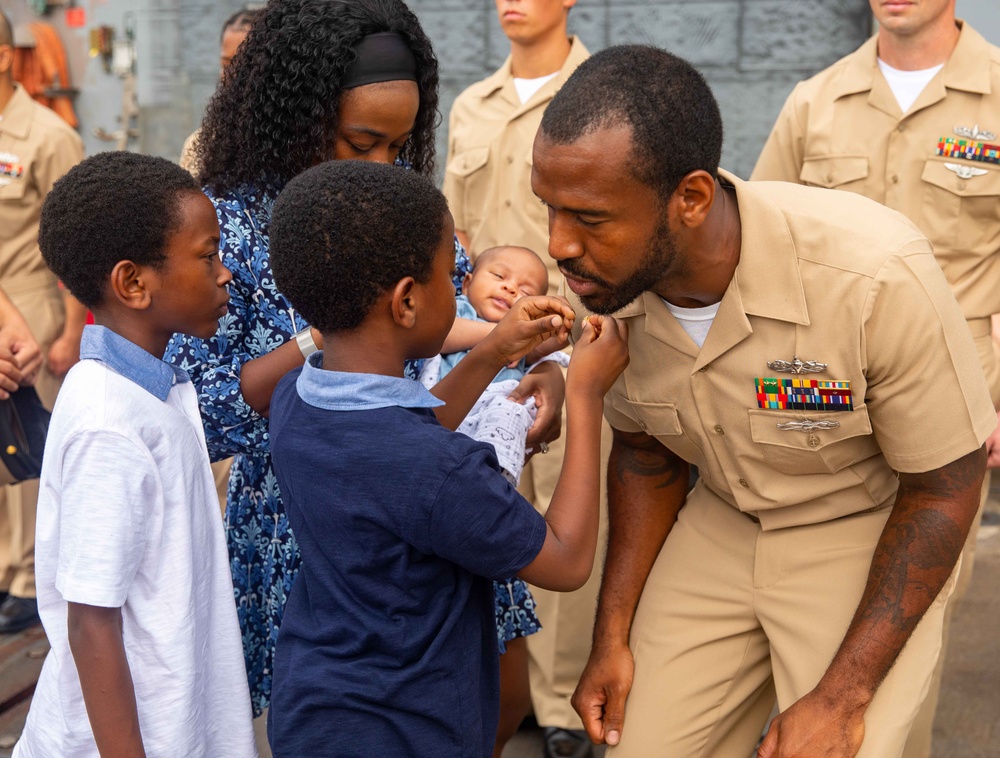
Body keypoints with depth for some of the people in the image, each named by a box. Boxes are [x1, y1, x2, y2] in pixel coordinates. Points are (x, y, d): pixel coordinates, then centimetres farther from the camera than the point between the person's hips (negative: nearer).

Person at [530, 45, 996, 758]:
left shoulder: (876, 275, -32)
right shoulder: (607, 281, -16)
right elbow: (645, 454, 3)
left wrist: (842, 698, -19)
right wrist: (612, 638, 0)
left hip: (868, 538, -4)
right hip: (719, 525, 4)